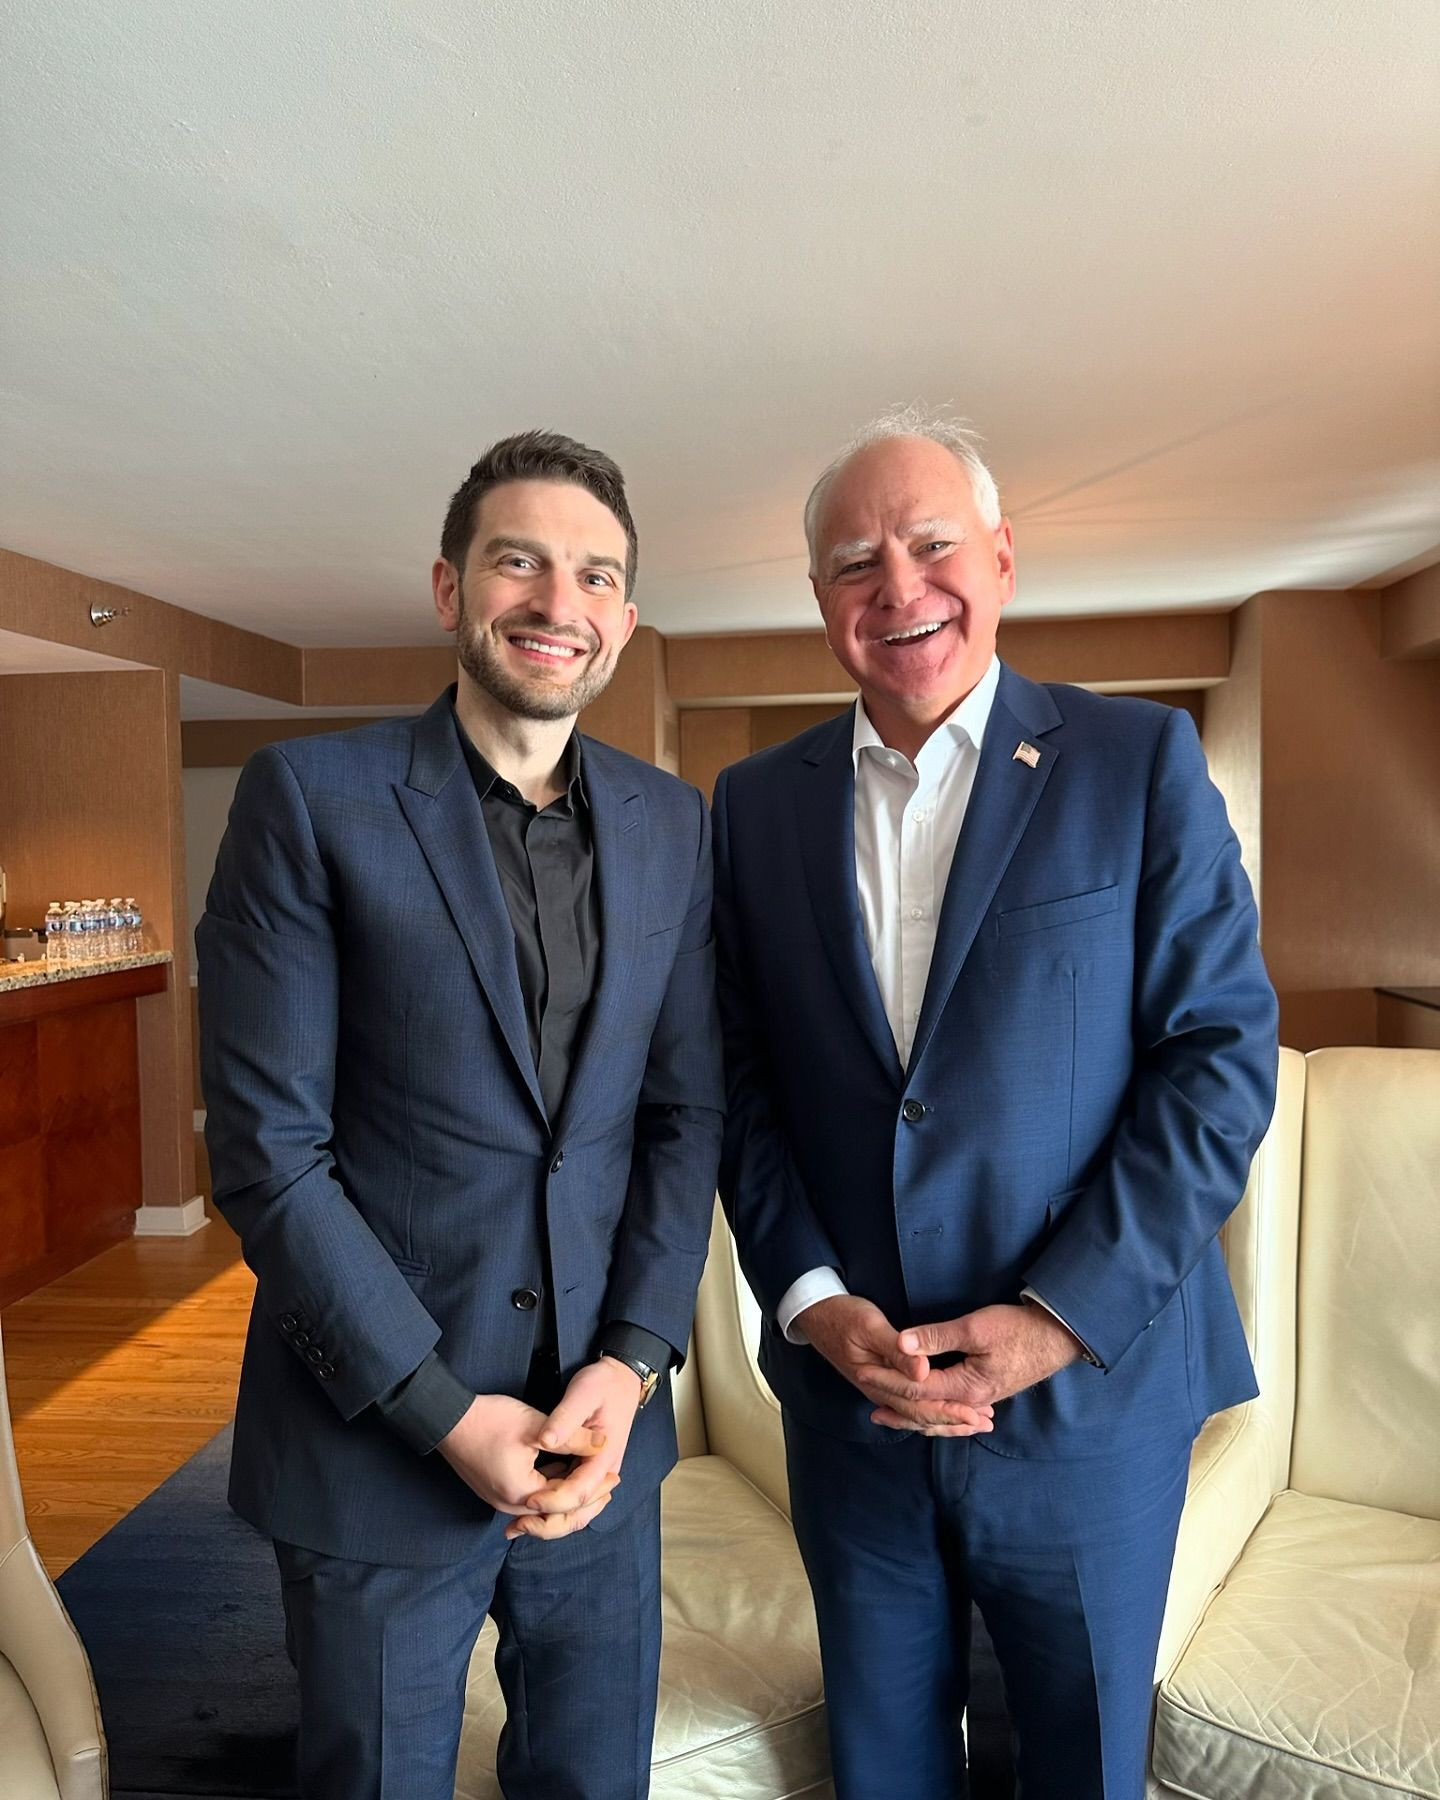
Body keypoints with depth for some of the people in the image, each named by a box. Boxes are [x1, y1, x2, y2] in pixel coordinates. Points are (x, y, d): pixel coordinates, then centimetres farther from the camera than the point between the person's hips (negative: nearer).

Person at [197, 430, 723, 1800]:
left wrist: (633, 1360, -7)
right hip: (377, 1438, -3)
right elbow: (266, 1147, -12)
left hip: (604, 1430, 4)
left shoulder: (672, 824, 2)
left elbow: (686, 1114, 3)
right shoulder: (312, 796, -10)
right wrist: (443, 1410, -12)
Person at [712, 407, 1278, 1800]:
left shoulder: (1139, 761, -5)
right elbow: (741, 1083, 2)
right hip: (844, 1391, 2)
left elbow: (1222, 1054, -9)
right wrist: (813, 1303, -9)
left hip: (1086, 1392, -2)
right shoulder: (756, 803, 3)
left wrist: (1057, 1318, -15)